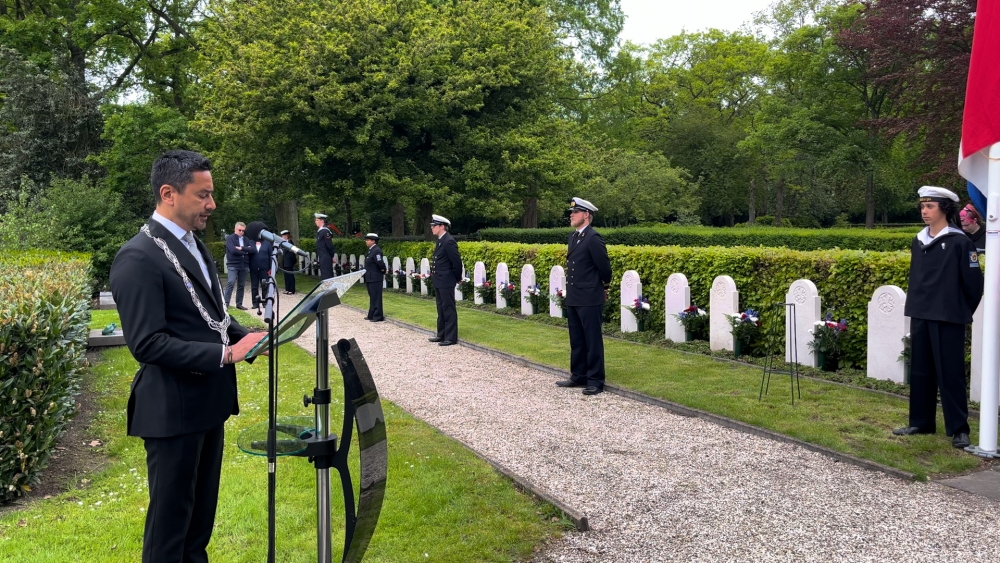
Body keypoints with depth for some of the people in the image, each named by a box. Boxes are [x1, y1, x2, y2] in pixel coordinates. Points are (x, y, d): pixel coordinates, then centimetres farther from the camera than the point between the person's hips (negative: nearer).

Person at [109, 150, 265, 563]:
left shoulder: (193, 245, 11)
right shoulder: (139, 258, -19)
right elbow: (147, 343, -24)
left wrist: (243, 336, -1)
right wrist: (225, 354, -26)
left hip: (209, 399, 9)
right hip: (173, 407, -9)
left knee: (202, 507, 21)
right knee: (171, 514, 7)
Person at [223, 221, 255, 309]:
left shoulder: (246, 239, 14)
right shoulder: (230, 238, -1)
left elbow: (254, 249, 0)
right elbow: (233, 250, -17)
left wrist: (242, 248, -13)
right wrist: (246, 251, -8)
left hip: (244, 266, 5)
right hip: (233, 265, -5)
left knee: (241, 285, 7)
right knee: (231, 283, -14)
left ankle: (239, 304, 13)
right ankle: (226, 303, -13)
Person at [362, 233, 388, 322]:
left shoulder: (376, 251, -19)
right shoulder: (371, 250, 11)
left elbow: (380, 263, -26)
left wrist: (383, 271, -10)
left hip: (375, 278, -10)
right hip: (370, 278, 10)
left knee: (376, 297, -3)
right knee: (372, 297, 17)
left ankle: (378, 316, 3)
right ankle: (372, 315, 27)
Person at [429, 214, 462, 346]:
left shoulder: (449, 241, -18)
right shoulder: (440, 241, 12)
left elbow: (457, 262, -17)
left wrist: (458, 279, -7)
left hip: (446, 281, -10)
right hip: (439, 281, 10)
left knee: (448, 309, -4)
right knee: (441, 309, 16)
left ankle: (451, 337, 2)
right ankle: (442, 334, 25)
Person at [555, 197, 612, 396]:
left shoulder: (593, 238, -15)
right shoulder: (573, 236, 11)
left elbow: (604, 266, -11)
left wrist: (604, 287, 4)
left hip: (590, 298, -9)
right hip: (573, 297, 9)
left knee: (593, 341, -1)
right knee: (576, 340, 14)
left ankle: (595, 380, 5)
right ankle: (579, 376, 24)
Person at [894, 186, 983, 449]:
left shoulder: (960, 242, -10)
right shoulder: (918, 241, 9)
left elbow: (973, 282, -7)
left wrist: (962, 312, 2)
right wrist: (916, 305, 12)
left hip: (947, 319, -6)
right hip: (919, 317, 6)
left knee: (950, 374, -1)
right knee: (920, 372, 12)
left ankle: (959, 429, 7)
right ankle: (921, 423, 23)